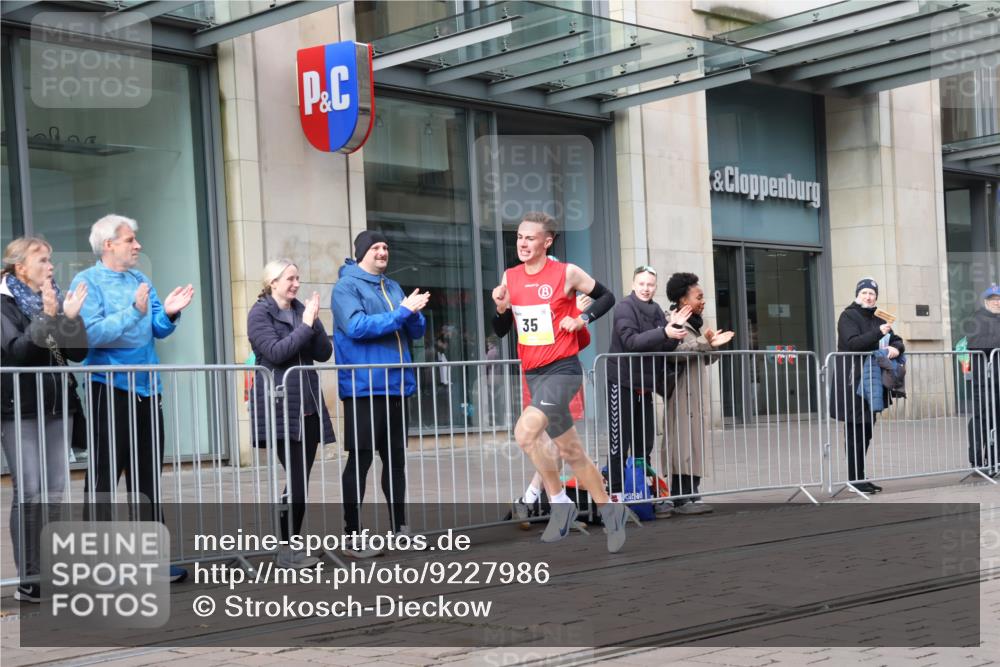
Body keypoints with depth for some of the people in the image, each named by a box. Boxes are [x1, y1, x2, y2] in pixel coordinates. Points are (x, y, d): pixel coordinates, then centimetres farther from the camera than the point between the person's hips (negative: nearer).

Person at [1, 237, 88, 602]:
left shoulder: (55, 300, 12)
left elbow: (78, 352, 5)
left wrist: (70, 317, -11)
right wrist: (47, 318, -24)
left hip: (57, 407, 5)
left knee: (54, 494, 4)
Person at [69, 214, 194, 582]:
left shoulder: (140, 280, 13)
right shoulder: (87, 282, -6)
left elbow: (158, 330, 10)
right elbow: (91, 333, -19)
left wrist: (168, 313, -9)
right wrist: (134, 311, -26)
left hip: (146, 387, 7)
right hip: (110, 387, -7)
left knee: (147, 476, 11)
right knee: (103, 477, -2)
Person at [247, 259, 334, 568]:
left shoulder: (302, 310, 13)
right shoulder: (260, 314, -2)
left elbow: (324, 353, 8)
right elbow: (276, 352, -15)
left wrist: (314, 322, -6)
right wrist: (305, 325, -13)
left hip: (308, 404, 6)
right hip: (280, 406, -6)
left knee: (301, 480, 5)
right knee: (296, 479, -11)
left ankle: (293, 545, 13)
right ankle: (286, 549, -3)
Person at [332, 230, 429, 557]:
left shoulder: (393, 287, 17)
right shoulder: (346, 286, -5)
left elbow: (417, 331, 16)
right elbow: (356, 326, -20)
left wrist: (413, 313, -7)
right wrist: (401, 312, -19)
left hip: (396, 385, 7)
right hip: (364, 386, -7)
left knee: (396, 457, 12)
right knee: (360, 460, -5)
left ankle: (400, 527, 22)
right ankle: (353, 536, -1)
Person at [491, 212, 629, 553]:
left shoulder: (567, 273, -8)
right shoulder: (510, 277, 6)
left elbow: (607, 297, 6)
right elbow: (500, 331, 10)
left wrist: (583, 318, -10)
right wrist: (501, 308, -9)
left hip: (562, 370, -6)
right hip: (533, 374, 6)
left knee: (525, 430, -27)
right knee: (572, 453, 13)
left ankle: (559, 502, -10)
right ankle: (611, 511, 29)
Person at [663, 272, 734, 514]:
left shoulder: (694, 324, 20)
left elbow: (705, 359, 21)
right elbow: (673, 351, -24)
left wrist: (713, 346, 1)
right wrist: (705, 343, -22)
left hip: (697, 392, 9)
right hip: (681, 392, -9)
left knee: (696, 440, 6)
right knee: (683, 441, -11)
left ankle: (692, 494, 8)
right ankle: (680, 497, -11)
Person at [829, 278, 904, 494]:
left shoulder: (878, 320, 17)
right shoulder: (848, 316, -3)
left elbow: (897, 341, 17)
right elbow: (853, 342, -17)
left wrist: (896, 348, -6)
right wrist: (879, 333, -25)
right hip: (851, 381, -7)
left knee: (866, 431, 9)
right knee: (855, 431, -7)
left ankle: (859, 478, 16)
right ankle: (855, 478, -3)